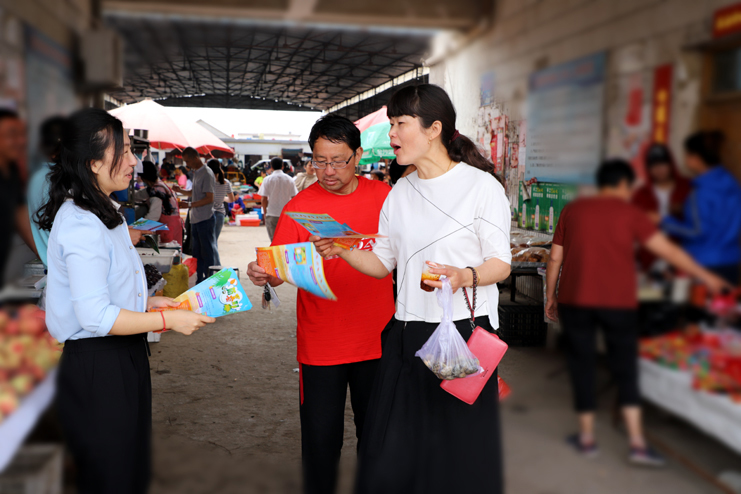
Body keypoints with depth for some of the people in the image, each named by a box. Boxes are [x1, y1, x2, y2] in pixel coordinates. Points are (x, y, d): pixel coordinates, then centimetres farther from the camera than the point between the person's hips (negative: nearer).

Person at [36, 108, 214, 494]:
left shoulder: (101, 212, 12)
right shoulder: (81, 225, -22)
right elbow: (96, 317, -27)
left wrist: (149, 301, 9)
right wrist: (168, 321, -20)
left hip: (123, 357, 10)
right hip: (97, 365, -10)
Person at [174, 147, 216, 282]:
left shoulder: (207, 173, -15)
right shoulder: (195, 173, 13)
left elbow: (209, 198, -19)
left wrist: (190, 205, -23)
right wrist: (180, 190, 8)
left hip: (205, 219, -9)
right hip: (195, 219, 9)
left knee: (207, 251, -3)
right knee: (197, 251, 15)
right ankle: (199, 281, 23)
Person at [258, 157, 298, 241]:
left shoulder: (267, 180, -3)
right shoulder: (289, 179, 2)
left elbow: (264, 199, -5)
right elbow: (294, 197, 2)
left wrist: (265, 212, 7)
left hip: (272, 215, -2)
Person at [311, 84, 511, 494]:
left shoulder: (481, 186, -4)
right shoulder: (399, 194, 13)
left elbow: (501, 263, -6)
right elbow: (382, 264, 13)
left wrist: (464, 276, -25)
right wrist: (341, 251, -4)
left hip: (464, 333, -5)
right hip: (407, 334, 5)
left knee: (461, 460, 4)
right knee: (389, 459, 7)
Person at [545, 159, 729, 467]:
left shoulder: (572, 210, 6)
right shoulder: (629, 213, -1)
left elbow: (555, 259, 7)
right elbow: (666, 250, -6)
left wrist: (550, 297, 15)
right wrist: (706, 277, 0)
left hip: (575, 301, 2)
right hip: (619, 303, -1)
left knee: (582, 366, 11)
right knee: (625, 369, 10)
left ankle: (586, 438, 20)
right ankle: (637, 443, 8)